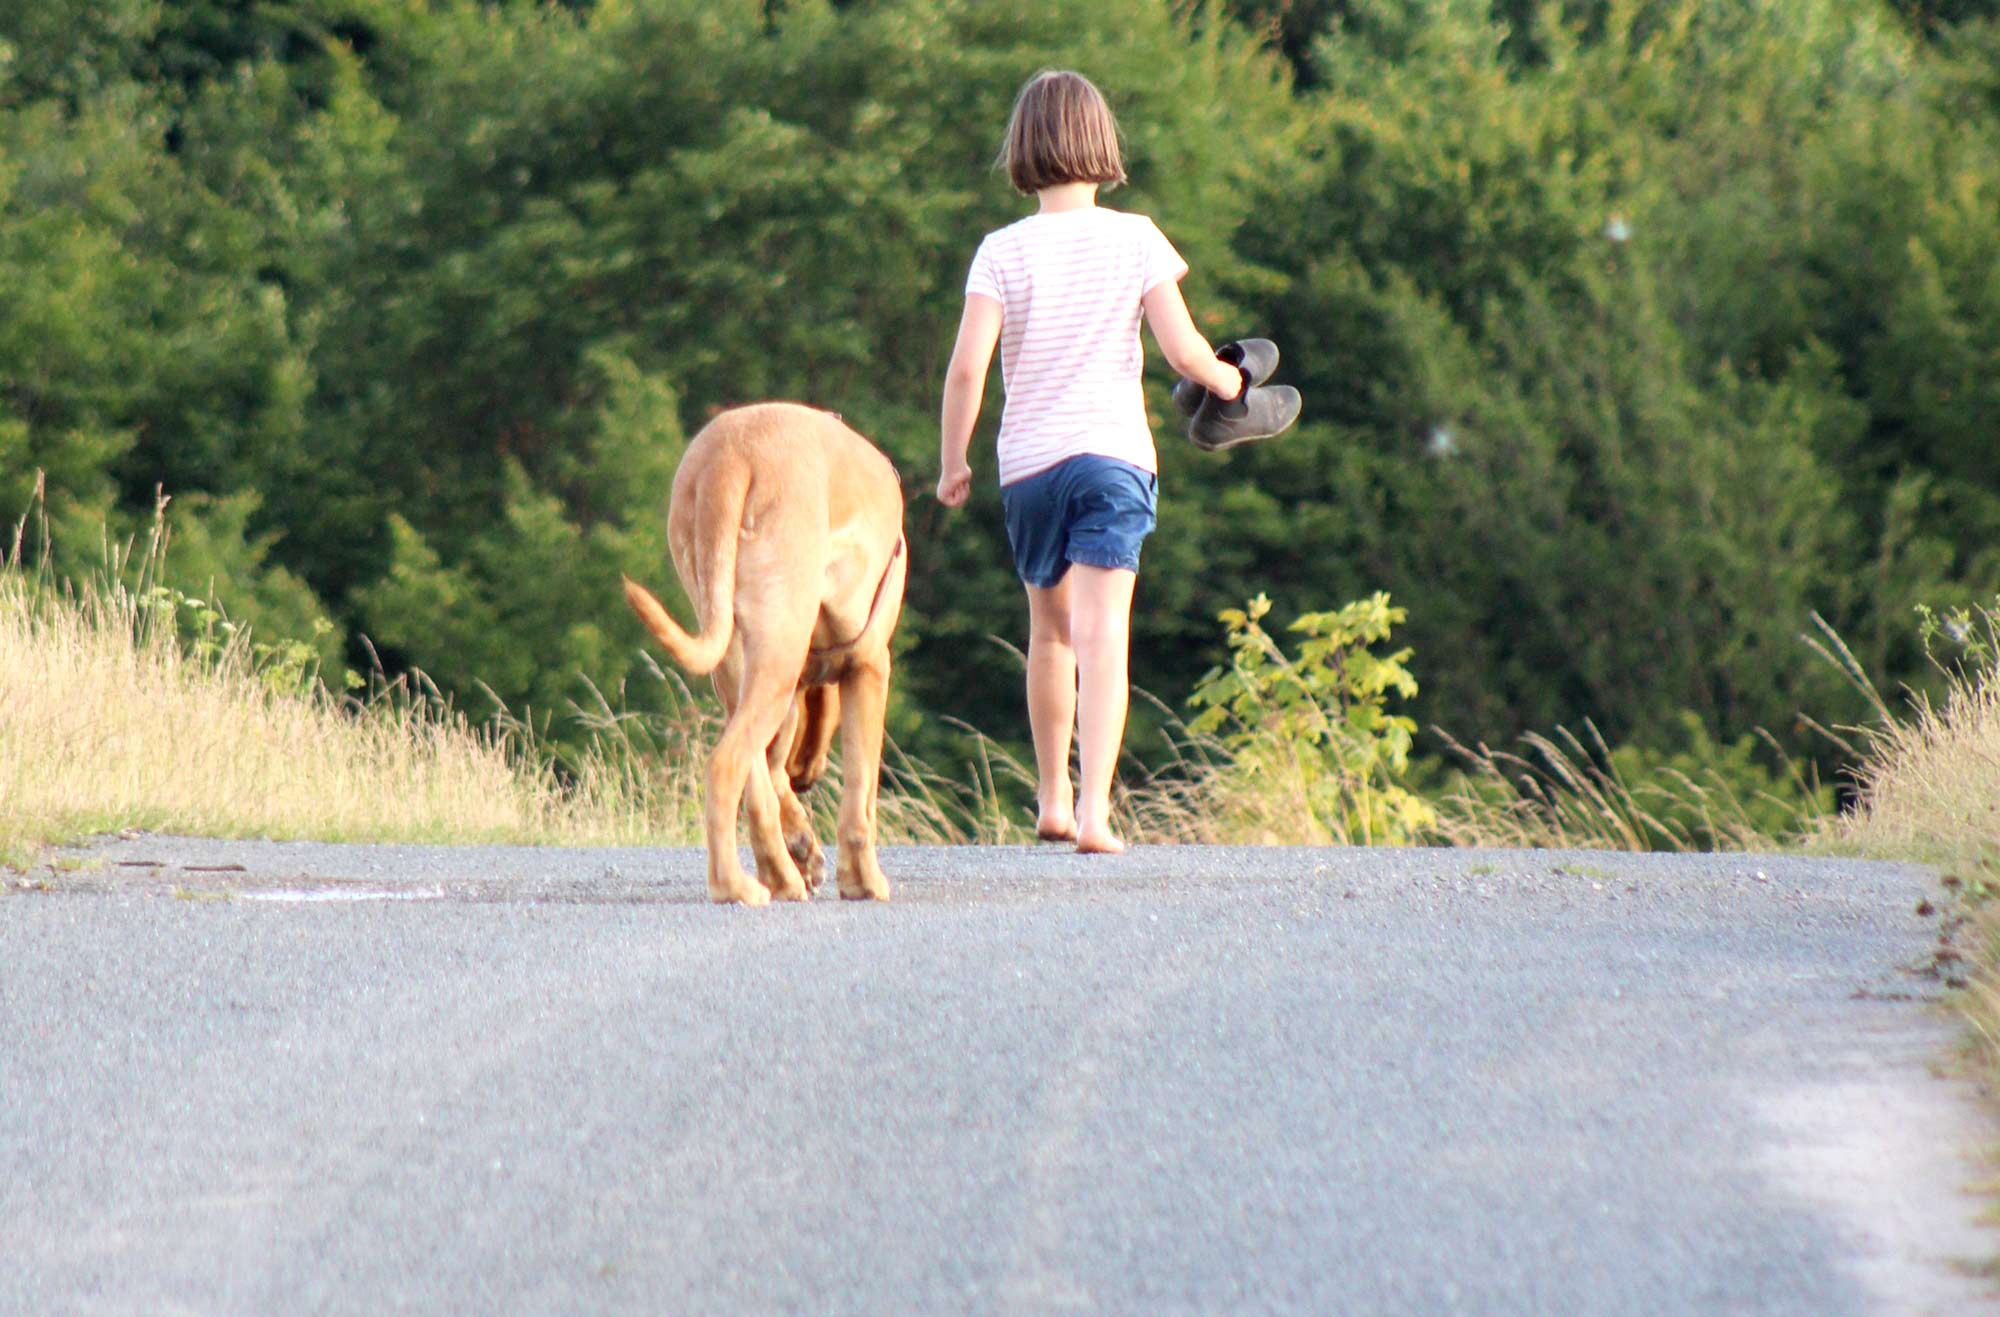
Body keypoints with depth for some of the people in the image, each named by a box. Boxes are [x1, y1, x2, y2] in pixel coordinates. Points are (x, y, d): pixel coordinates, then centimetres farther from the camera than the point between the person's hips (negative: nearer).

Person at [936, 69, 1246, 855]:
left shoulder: (1002, 251, -1)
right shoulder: (1134, 238, -1)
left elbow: (967, 365, -9)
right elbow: (1183, 351, -4)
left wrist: (953, 461, 2)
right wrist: (1224, 380, 17)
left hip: (1027, 464, 2)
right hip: (1112, 456, -2)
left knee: (1051, 631, 20)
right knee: (1103, 636, -9)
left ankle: (1053, 802, 29)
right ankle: (1093, 808, -23)